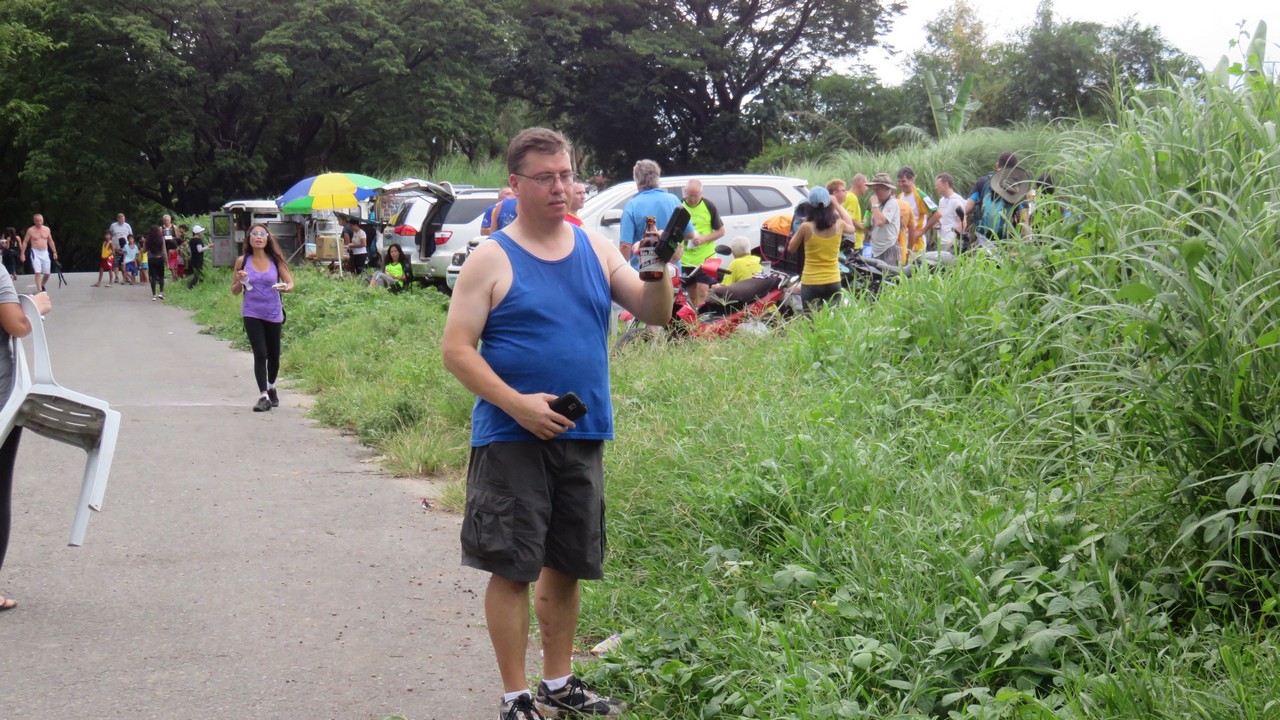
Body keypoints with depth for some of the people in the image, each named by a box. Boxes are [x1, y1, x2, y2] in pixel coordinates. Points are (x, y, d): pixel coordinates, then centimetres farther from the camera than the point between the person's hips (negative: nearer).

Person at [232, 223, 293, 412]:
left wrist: (286, 287, -23)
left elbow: (290, 283, 0)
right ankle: (263, 396, -10)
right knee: (260, 354, -13)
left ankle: (271, 388, 36)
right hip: (252, 314, -1)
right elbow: (234, 291, 7)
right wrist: (240, 281, -15)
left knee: (273, 355, 11)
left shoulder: (275, 260, 0)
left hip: (273, 313, 1)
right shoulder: (242, 261, 0)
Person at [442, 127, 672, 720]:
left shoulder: (597, 250, 8)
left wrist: (657, 271, -17)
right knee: (512, 567, -1)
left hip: (582, 436, 5)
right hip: (512, 440, -5)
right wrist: (516, 404, -20)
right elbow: (456, 350, -9)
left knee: (566, 566, 15)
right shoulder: (492, 260, -5)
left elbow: (654, 314, 4)